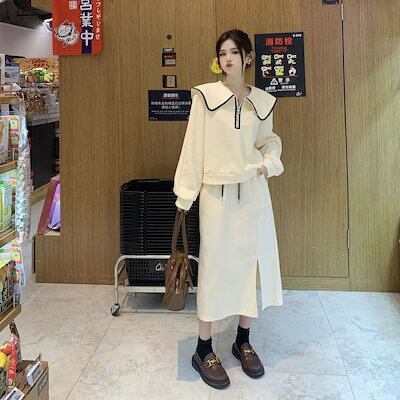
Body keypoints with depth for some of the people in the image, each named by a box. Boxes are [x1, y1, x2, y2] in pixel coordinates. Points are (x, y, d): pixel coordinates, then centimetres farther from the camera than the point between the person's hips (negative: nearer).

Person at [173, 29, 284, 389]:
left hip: (254, 192, 4)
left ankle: (243, 341, 26)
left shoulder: (262, 101, 6)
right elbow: (193, 146, -5)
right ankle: (204, 350, 13)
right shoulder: (205, 95, -4)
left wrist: (270, 159, -5)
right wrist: (185, 194, -8)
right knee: (215, 265, 0)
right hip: (218, 193, -4)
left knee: (253, 261, 8)